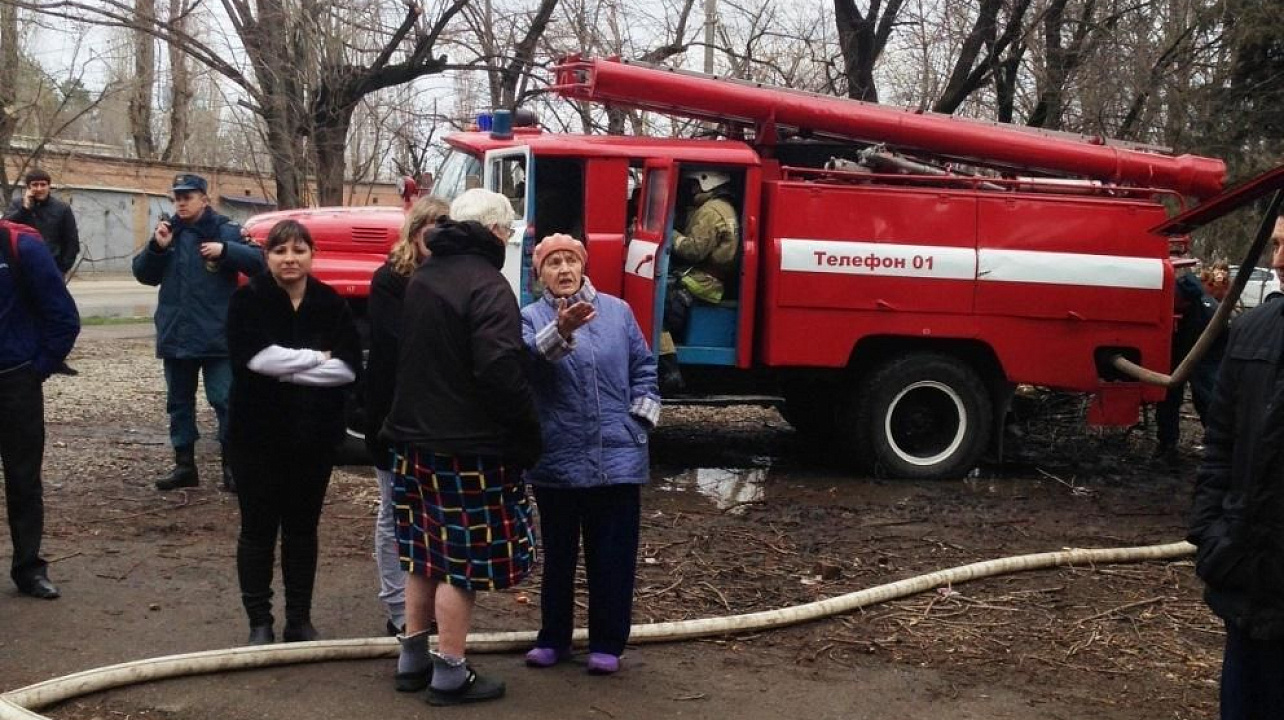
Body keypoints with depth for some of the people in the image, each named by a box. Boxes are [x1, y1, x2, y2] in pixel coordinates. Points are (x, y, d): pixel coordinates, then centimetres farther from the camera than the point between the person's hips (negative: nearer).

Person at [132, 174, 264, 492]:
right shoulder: (167, 233, 10)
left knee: (225, 401, -5)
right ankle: (184, 465, 22)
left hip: (216, 337, -5)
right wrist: (157, 248, -8)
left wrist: (225, 250, -25)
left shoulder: (226, 231, -4)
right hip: (175, 336, 5)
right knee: (179, 403, 12)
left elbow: (258, 262, -12)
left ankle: (233, 467, 3)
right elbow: (144, 275, 9)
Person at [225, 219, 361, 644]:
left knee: (303, 528, 12)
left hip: (315, 435, 2)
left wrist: (285, 367, -16)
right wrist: (317, 357, -13)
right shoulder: (248, 301, -4)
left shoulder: (331, 304, 2)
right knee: (258, 528, 5)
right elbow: (255, 356, -20)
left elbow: (348, 366, -9)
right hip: (259, 434, -2)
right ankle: (259, 622, 15)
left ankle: (300, 620, 22)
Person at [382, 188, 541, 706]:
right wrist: (527, 432, -15)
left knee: (425, 550, 17)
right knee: (462, 558, 0)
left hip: (414, 437, 9)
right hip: (468, 447, -9)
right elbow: (501, 372, -24)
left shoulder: (421, 277, 12)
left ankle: (412, 657, 26)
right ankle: (450, 674, 7)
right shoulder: (487, 286, -17)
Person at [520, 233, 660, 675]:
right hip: (557, 461, -1)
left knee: (612, 557, 5)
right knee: (558, 555, 12)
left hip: (618, 460, 1)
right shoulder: (531, 318, 0)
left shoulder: (616, 311, 7)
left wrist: (640, 418, 2)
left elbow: (643, 369, 13)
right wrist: (561, 331, -43)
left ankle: (607, 643, 18)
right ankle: (553, 638, 26)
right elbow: (529, 355, -23)